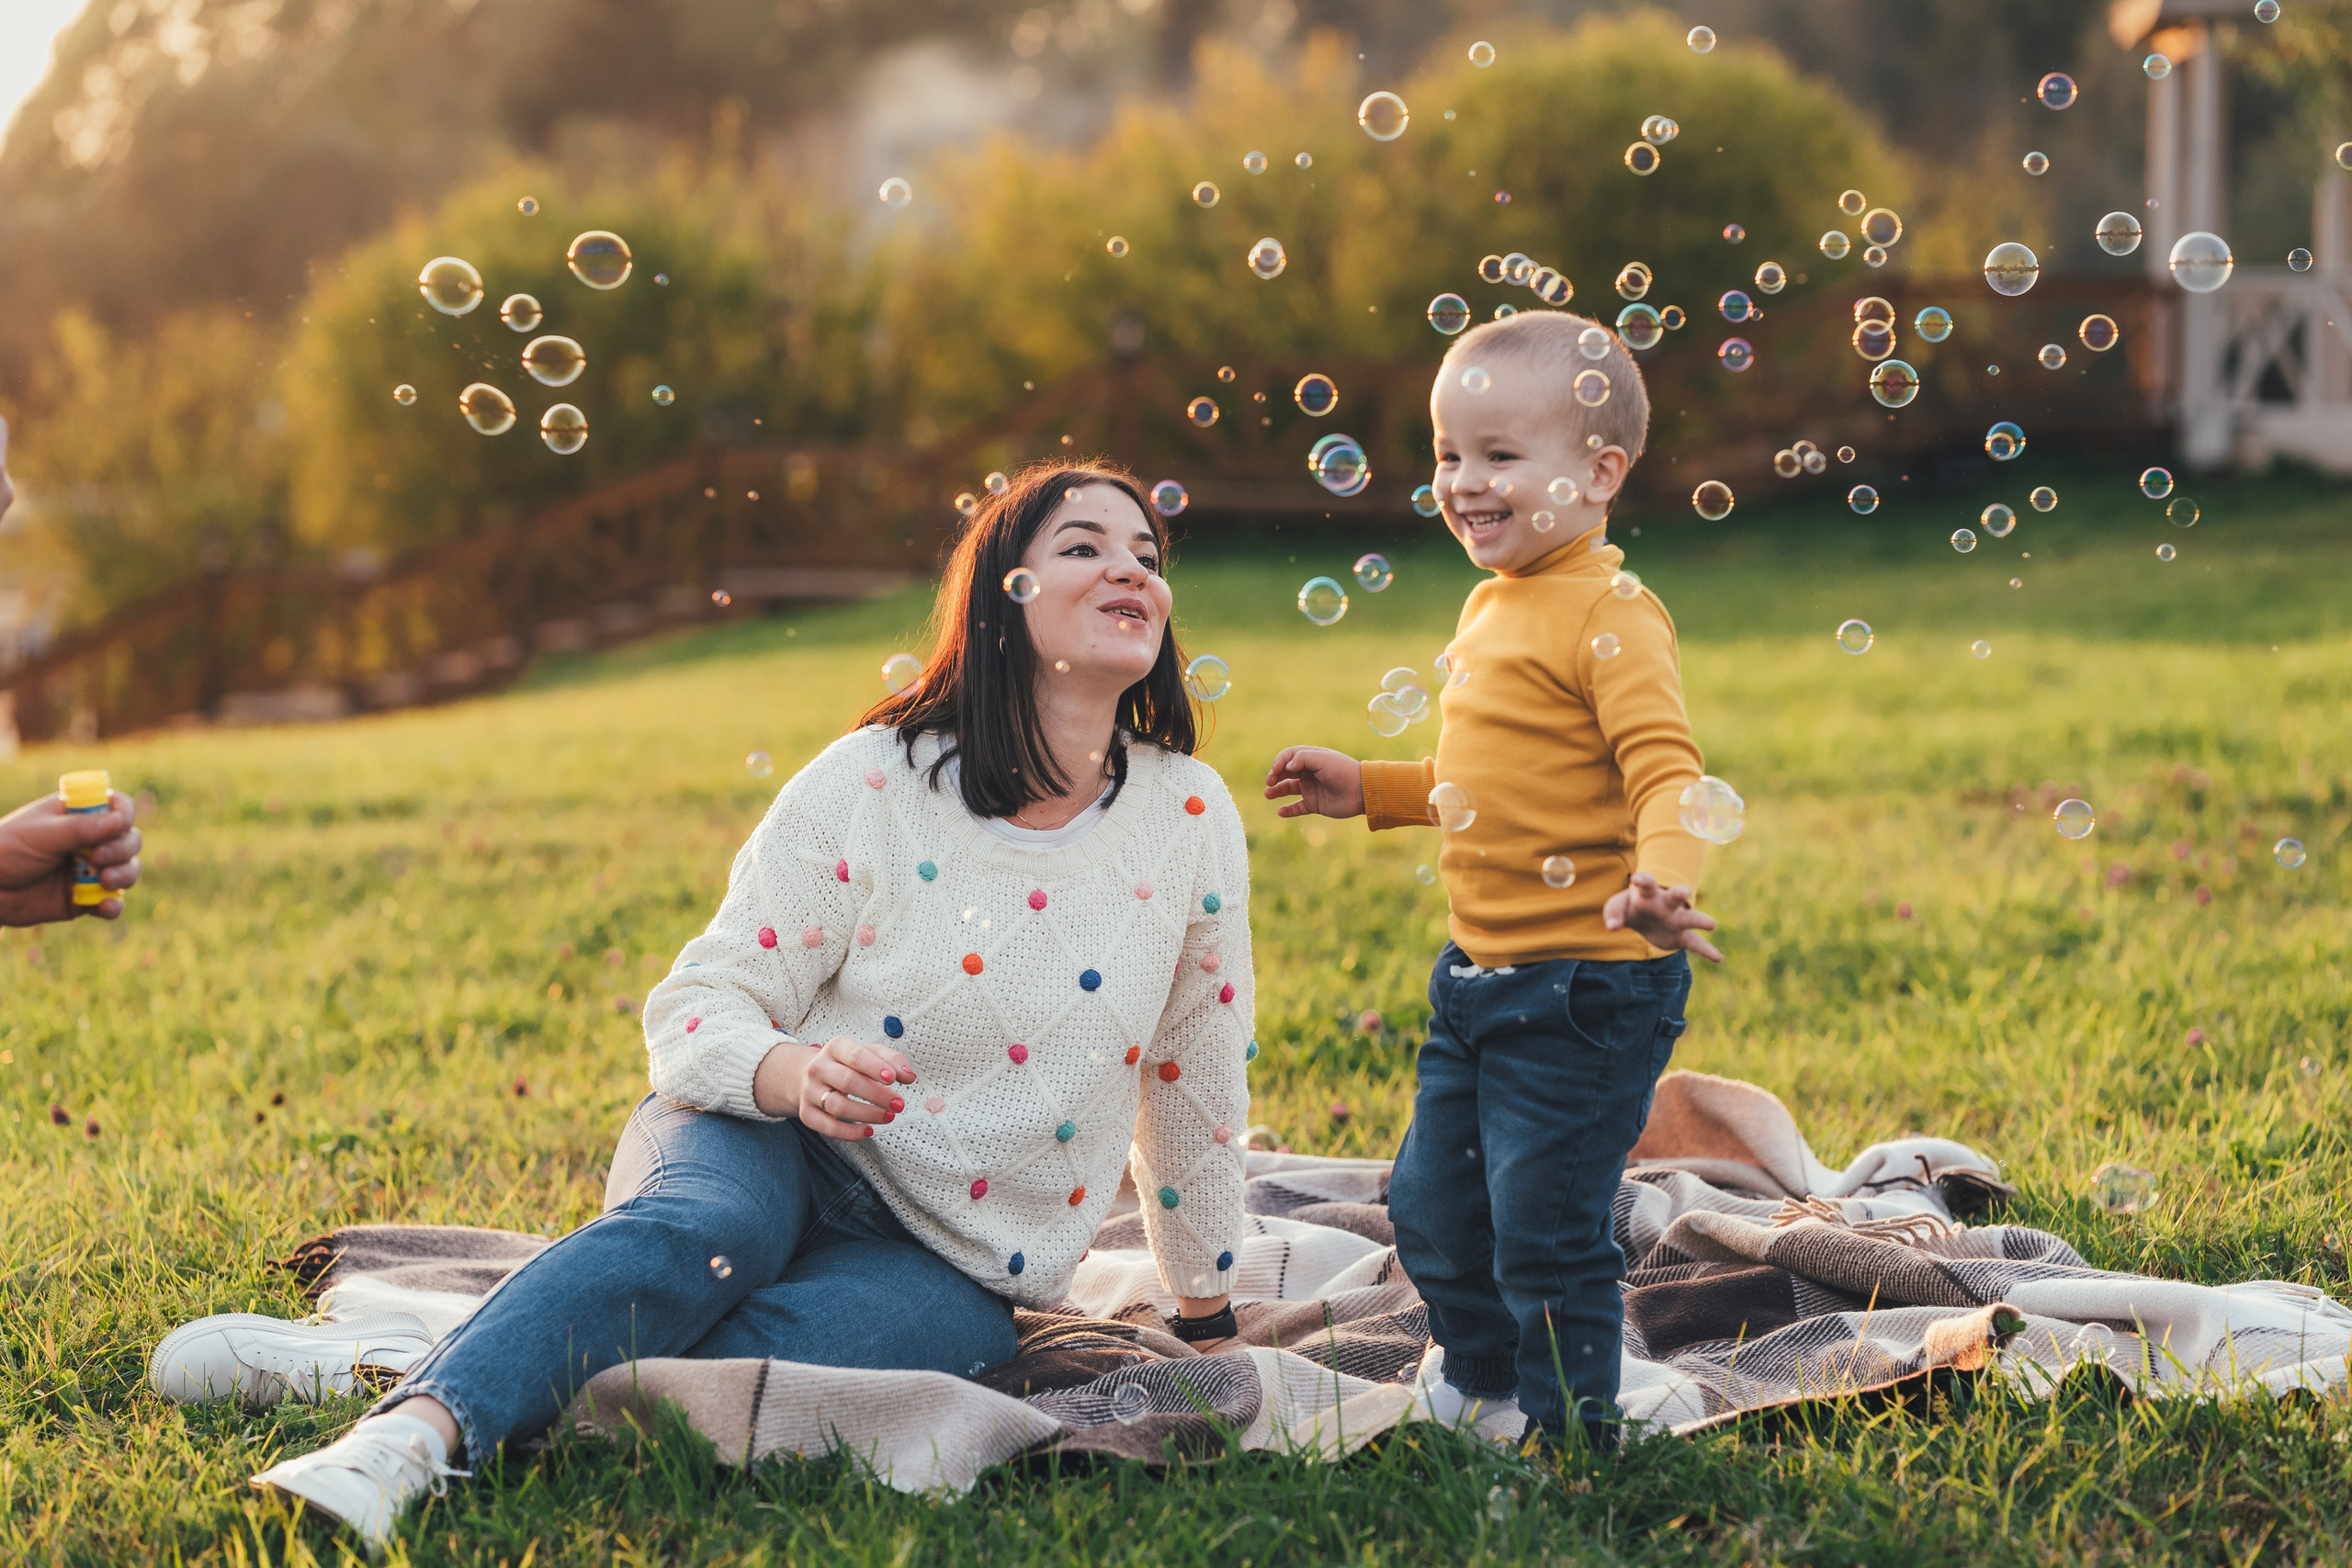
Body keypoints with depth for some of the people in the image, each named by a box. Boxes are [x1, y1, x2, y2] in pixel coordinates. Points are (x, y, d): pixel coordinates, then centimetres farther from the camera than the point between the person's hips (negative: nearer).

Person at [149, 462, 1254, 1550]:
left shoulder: (1193, 818, -1)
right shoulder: (868, 785, -7)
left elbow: (1196, 1081, 10)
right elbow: (696, 1011, -7)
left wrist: (1207, 1315, 16)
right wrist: (793, 1072, -30)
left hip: (949, 1263, 1)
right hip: (778, 1149, -1)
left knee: (759, 1356, -34)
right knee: (706, 1232, -39)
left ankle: (401, 1365, -31)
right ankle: (405, 1438, -52)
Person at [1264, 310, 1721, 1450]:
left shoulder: (1610, 615, -17)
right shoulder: (1492, 607, 12)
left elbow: (1664, 771, -28)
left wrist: (1661, 881, -45)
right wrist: (1370, 791, 23)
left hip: (1584, 987, -9)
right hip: (1478, 973, 10)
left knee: (1544, 1228, -1)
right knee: (1432, 1207, 19)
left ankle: (1568, 1432, 18)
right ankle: (1477, 1380, 43)